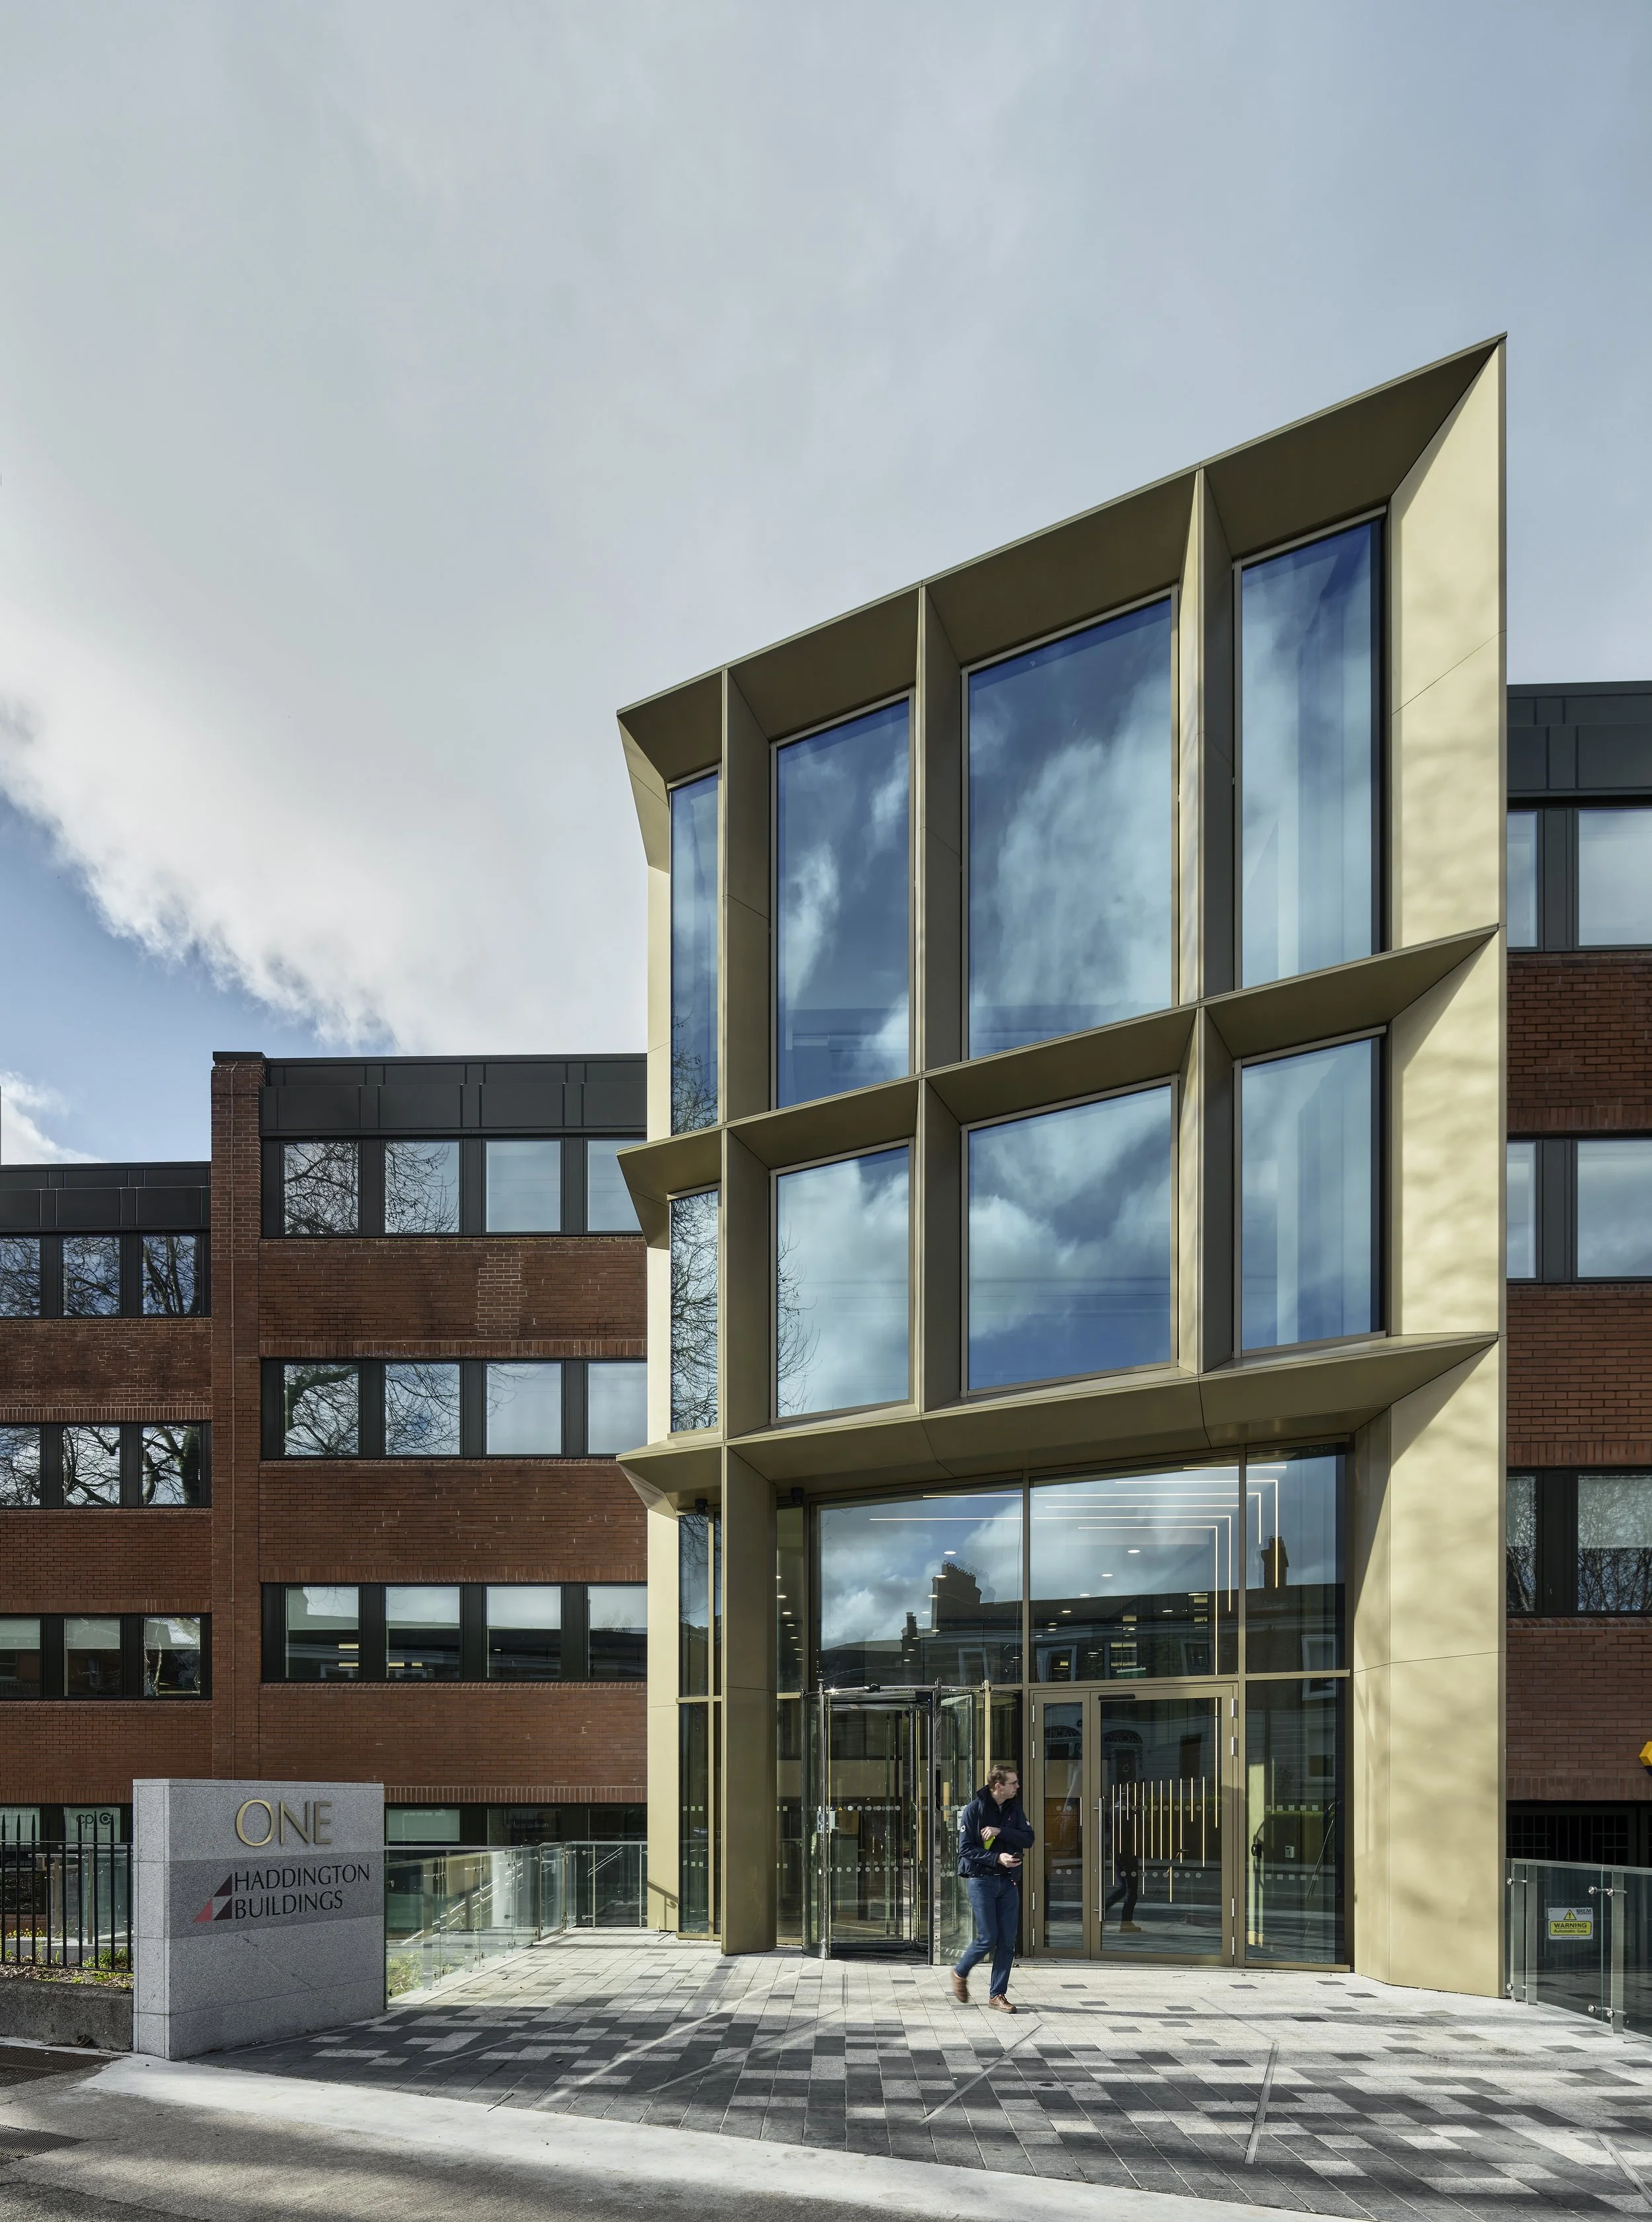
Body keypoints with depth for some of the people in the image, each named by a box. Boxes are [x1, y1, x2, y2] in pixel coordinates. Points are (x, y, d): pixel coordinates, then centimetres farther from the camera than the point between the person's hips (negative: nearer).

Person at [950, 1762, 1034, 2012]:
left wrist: (1000, 1831, -15)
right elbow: (966, 1849, -10)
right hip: (982, 1880, -5)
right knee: (987, 1939, -6)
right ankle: (960, 1973, 20)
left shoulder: (1014, 1809, 8)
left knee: (1007, 1942, 2)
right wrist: (997, 1858, -20)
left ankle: (998, 1994, 12)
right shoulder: (974, 1809, -8)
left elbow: (1028, 1839, -2)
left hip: (1008, 1881, 5)